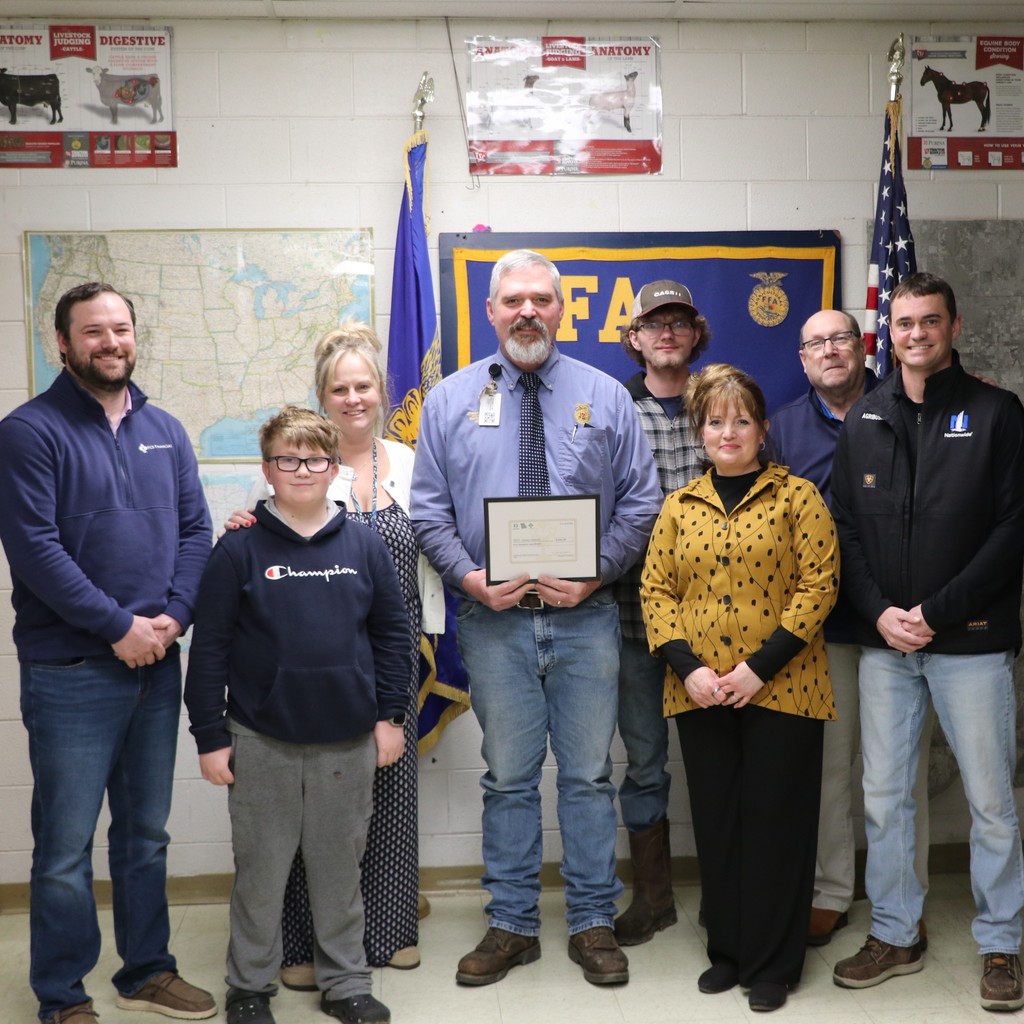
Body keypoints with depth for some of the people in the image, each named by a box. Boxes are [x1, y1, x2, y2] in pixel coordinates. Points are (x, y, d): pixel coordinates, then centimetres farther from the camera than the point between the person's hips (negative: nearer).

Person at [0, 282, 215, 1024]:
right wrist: (119, 627, -17)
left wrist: (172, 616, -9)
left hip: (157, 664, 6)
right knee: (66, 845, 4)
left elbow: (196, 530, 7)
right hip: (70, 674, -5)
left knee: (147, 835, 16)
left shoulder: (164, 431, 11)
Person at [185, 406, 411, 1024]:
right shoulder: (240, 550, -4)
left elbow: (393, 633, 8)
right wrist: (210, 736, -4)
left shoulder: (366, 547, 2)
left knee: (340, 868, 13)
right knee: (260, 869, 11)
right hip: (261, 743, -1)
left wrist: (390, 715, 5)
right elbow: (209, 648, -3)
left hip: (349, 742, 2)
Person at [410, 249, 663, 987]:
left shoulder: (606, 397, 5)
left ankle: (594, 923, 23)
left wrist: (595, 573, -11)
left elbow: (640, 503, 3)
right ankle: (512, 925, 24)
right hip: (494, 618, 0)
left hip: (586, 615, 0)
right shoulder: (450, 400, 6)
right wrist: (468, 577, -11)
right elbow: (430, 510, 4)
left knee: (589, 775, 8)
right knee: (508, 777, 10)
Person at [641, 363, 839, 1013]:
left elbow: (819, 583, -8)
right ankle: (728, 950, 28)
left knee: (775, 825, 4)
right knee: (716, 825, 12)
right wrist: (687, 666, -9)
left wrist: (761, 666, -15)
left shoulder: (797, 496, -1)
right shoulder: (679, 507, 9)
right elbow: (656, 590, 6)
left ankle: (773, 964, 19)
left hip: (780, 690, -3)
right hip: (700, 693, 3)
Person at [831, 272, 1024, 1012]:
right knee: (884, 795, 10)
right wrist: (879, 611, -7)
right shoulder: (865, 419, 9)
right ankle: (895, 935, 26)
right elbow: (846, 527, 8)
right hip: (884, 642, 3)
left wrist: (937, 613, -14)